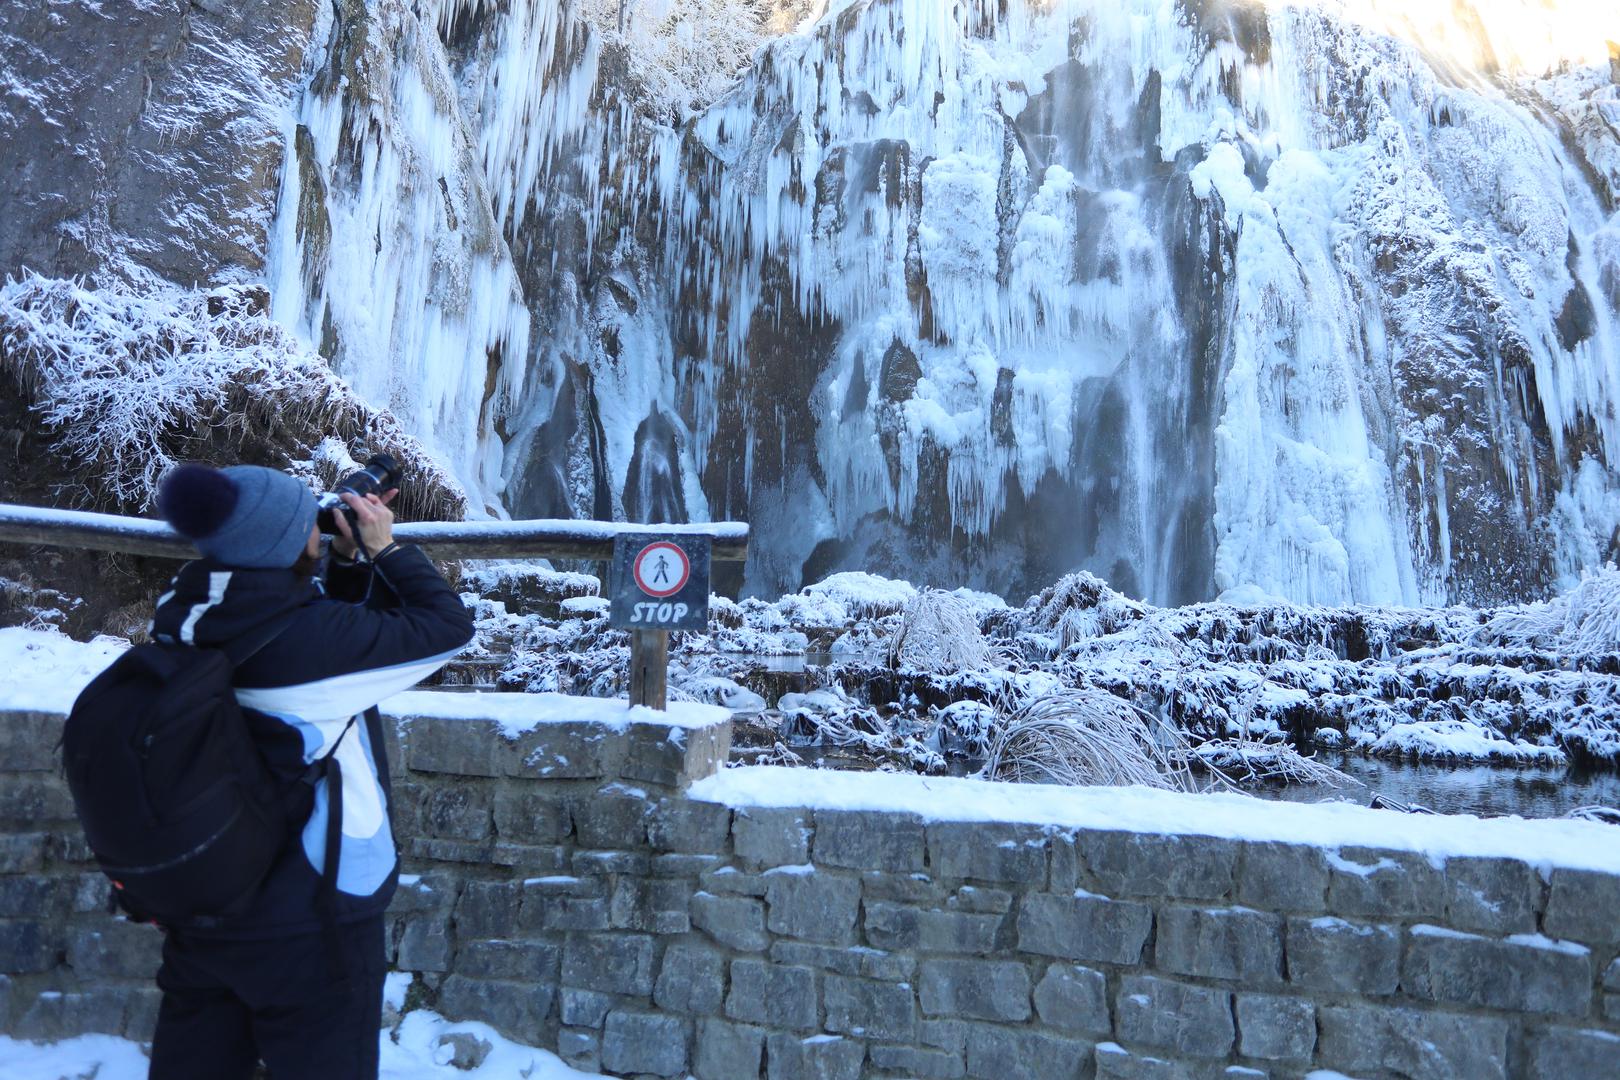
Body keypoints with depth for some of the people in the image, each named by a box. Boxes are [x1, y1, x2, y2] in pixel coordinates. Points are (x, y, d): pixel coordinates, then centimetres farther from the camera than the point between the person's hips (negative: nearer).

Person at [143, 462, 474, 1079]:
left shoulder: (182, 618, -4)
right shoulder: (312, 637, -27)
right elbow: (449, 626, -14)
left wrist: (348, 562, -1)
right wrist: (385, 550, -5)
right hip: (305, 923, -7)